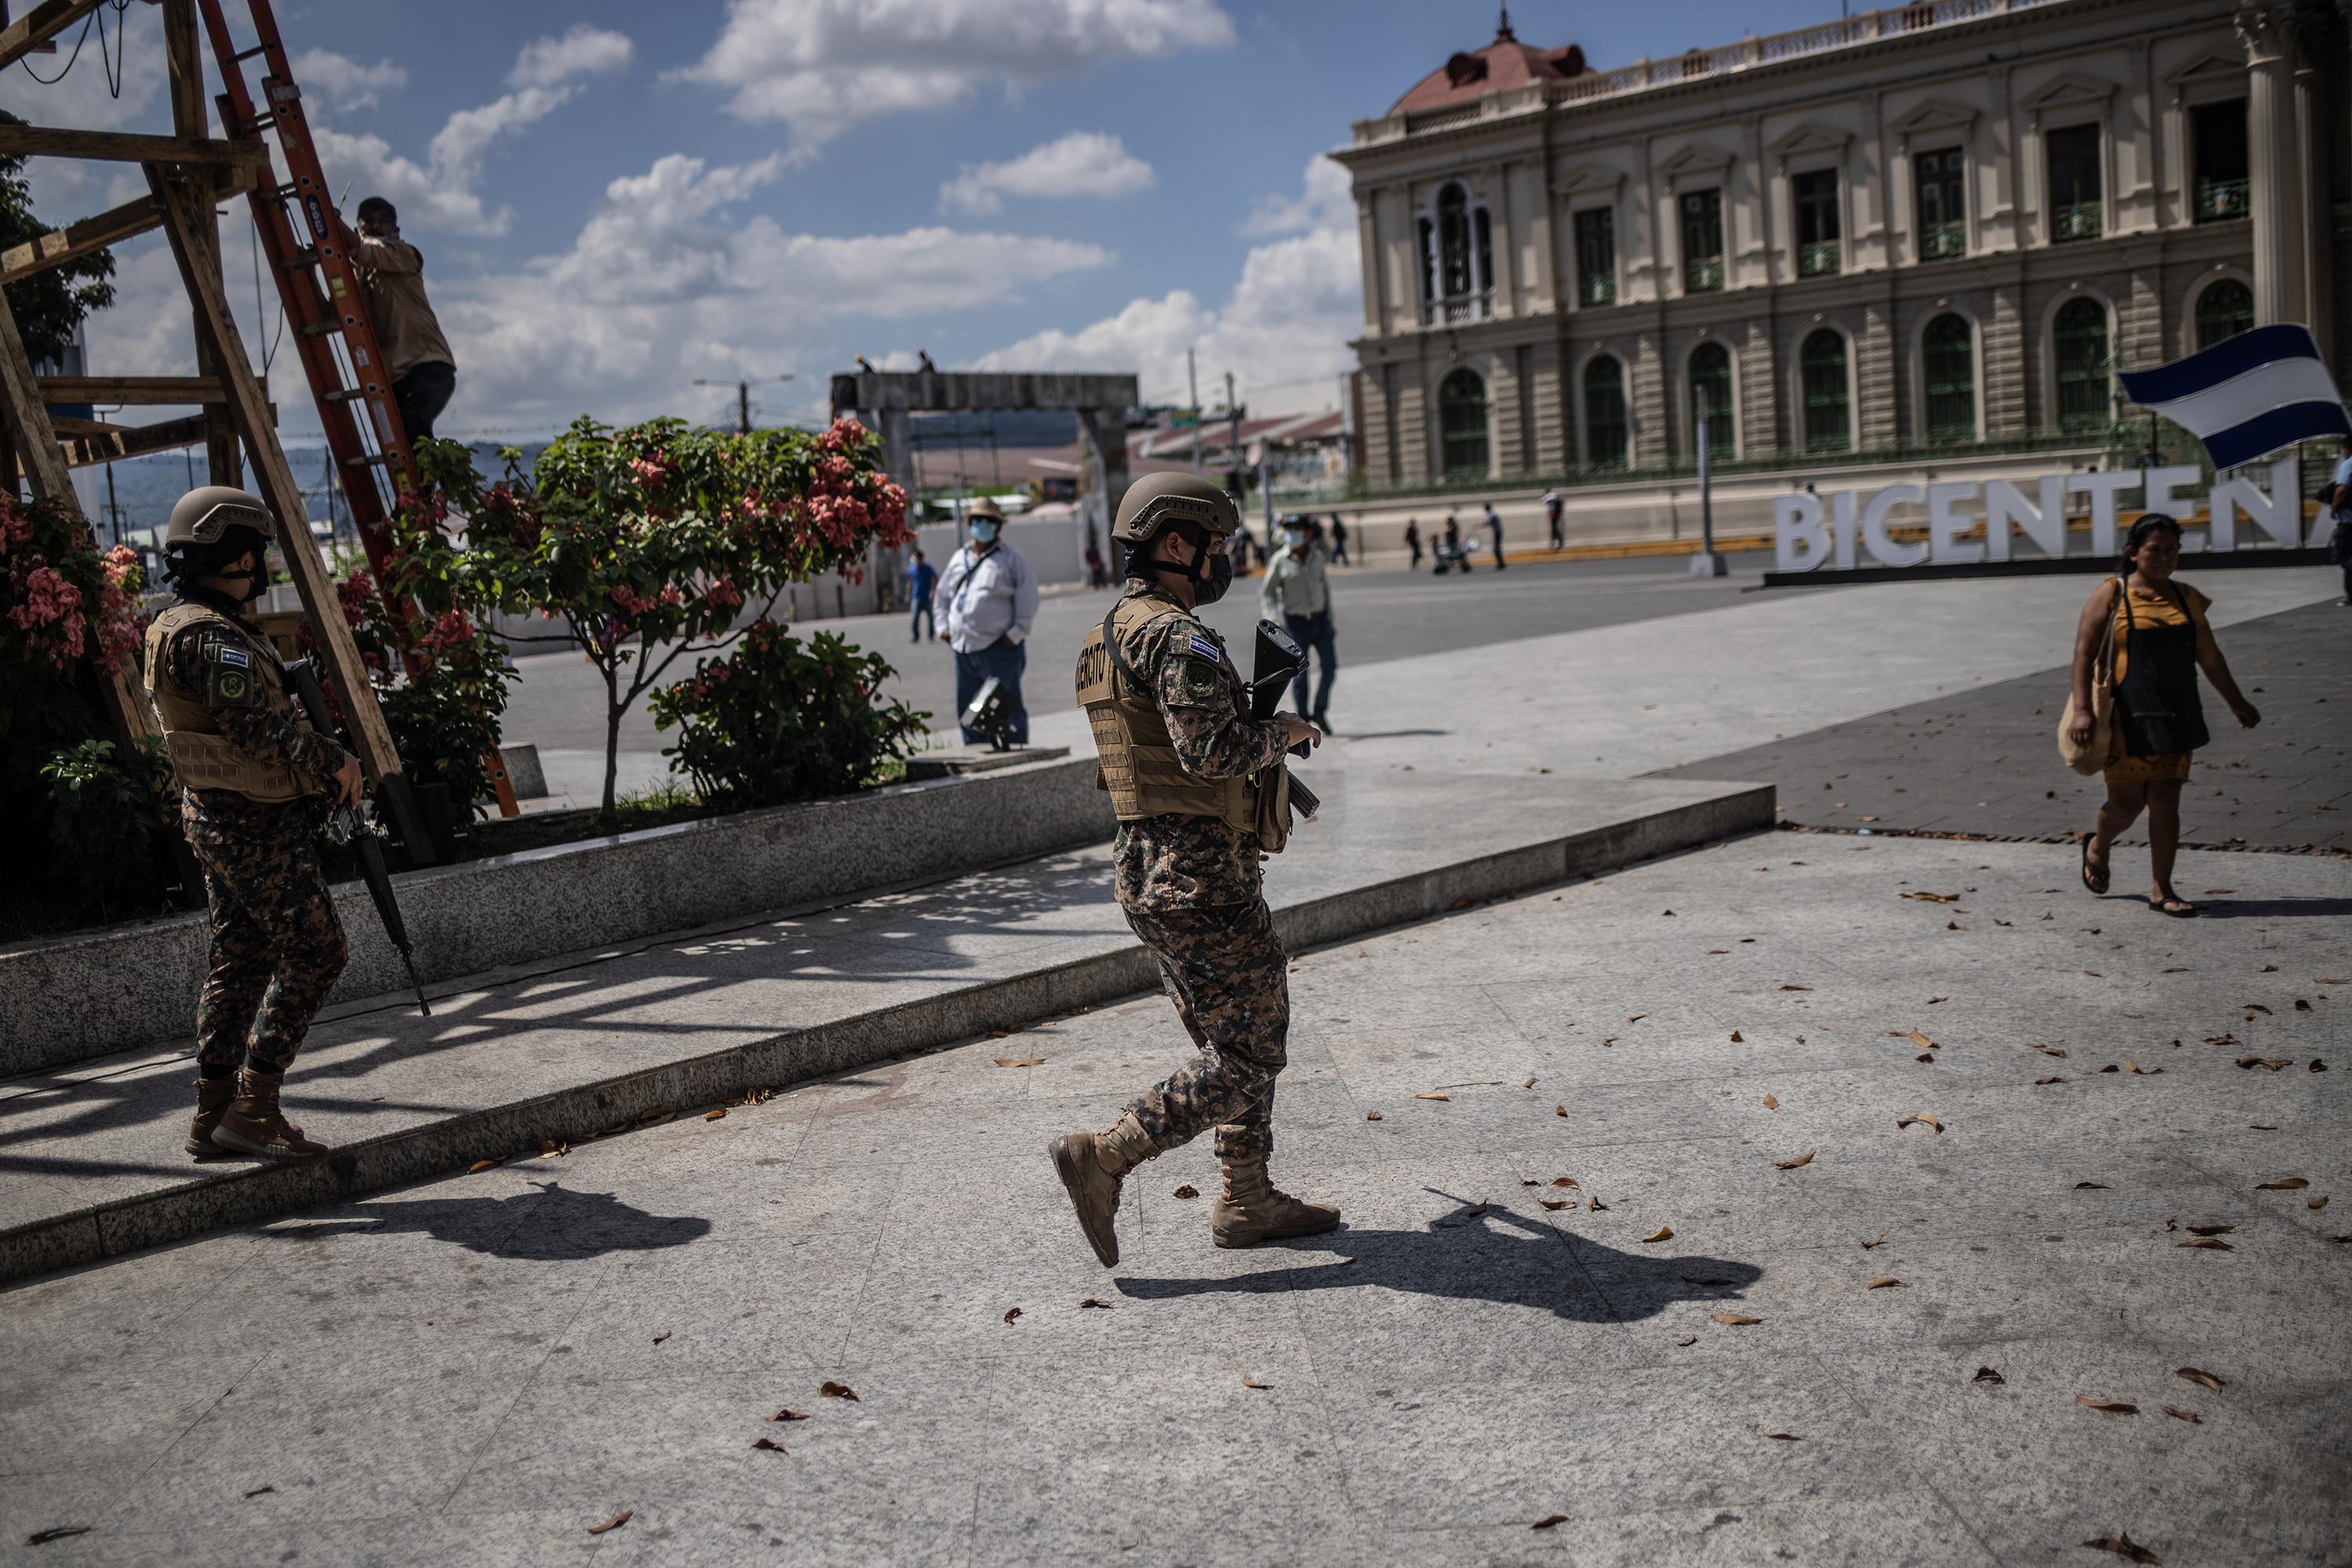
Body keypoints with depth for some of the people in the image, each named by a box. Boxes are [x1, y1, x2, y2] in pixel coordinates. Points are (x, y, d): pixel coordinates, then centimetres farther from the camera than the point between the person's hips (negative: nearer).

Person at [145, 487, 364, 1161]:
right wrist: (333, 760, -14)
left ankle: (213, 1117, 19)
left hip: (218, 817, 10)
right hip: (255, 824, -10)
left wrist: (316, 757, 11)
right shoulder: (212, 636, -21)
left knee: (239, 960, 14)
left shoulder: (180, 626, 13)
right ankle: (252, 1109, -3)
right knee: (313, 952, -5)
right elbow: (260, 729, -27)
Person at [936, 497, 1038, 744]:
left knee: (1007, 709, -7)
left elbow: (1028, 602, -4)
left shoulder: (1012, 559, 1)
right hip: (963, 648, 6)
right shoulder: (959, 559, 17)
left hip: (999, 648, -6)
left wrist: (1014, 635, -11)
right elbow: (942, 596, 26)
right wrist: (944, 627, 13)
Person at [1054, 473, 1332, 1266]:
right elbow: (1213, 749, -27)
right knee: (1246, 1057, -3)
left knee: (1240, 1036, 18)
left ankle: (1247, 1201, 24)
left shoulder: (1108, 636, 16)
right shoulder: (1175, 635, -16)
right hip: (1200, 874, -10)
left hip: (1147, 865, 10)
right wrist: (1284, 730, -10)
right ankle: (1103, 1157, -4)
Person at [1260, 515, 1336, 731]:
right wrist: (1273, 619, -17)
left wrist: (1329, 619, 15)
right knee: (1299, 674, -1)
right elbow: (1267, 593, -3)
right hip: (1295, 622, -3)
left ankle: (1320, 711, 14)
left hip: (1320, 619, 3)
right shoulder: (1280, 561, -8)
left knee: (1329, 666, -5)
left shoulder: (1317, 557, 3)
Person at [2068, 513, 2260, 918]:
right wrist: (2082, 710, -18)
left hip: (2175, 716, 4)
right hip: (2128, 717, -4)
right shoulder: (2111, 595, -4)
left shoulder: (2186, 598, 11)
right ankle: (2099, 846, 32)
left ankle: (2162, 890, 10)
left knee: (2166, 801, 3)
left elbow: (2209, 656, 21)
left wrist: (2236, 702, 25)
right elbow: (2084, 654, -9)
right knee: (2127, 802, 0)